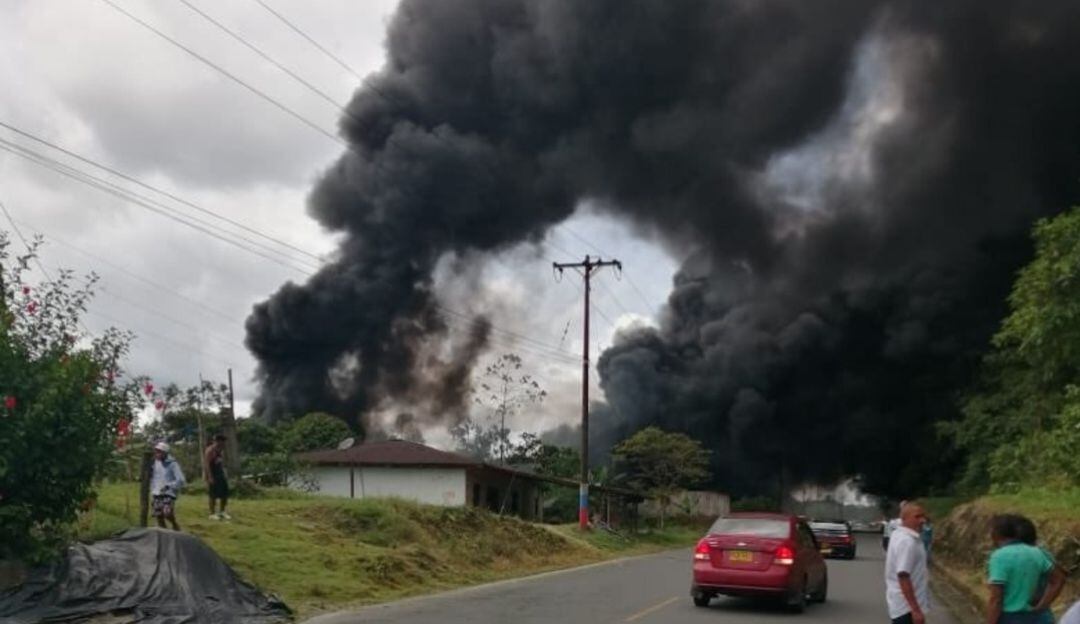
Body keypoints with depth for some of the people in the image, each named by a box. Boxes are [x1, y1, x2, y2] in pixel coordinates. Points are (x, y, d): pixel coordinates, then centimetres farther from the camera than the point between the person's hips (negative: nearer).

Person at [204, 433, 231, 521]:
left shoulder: (221, 450, 13)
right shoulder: (210, 450, -13)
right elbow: (206, 464, -18)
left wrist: (224, 474, 13)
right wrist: (210, 477, -23)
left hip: (220, 474, 8)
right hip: (212, 474, -8)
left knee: (225, 494, 8)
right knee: (213, 495, -4)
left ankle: (222, 512, 21)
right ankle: (212, 514, 3)